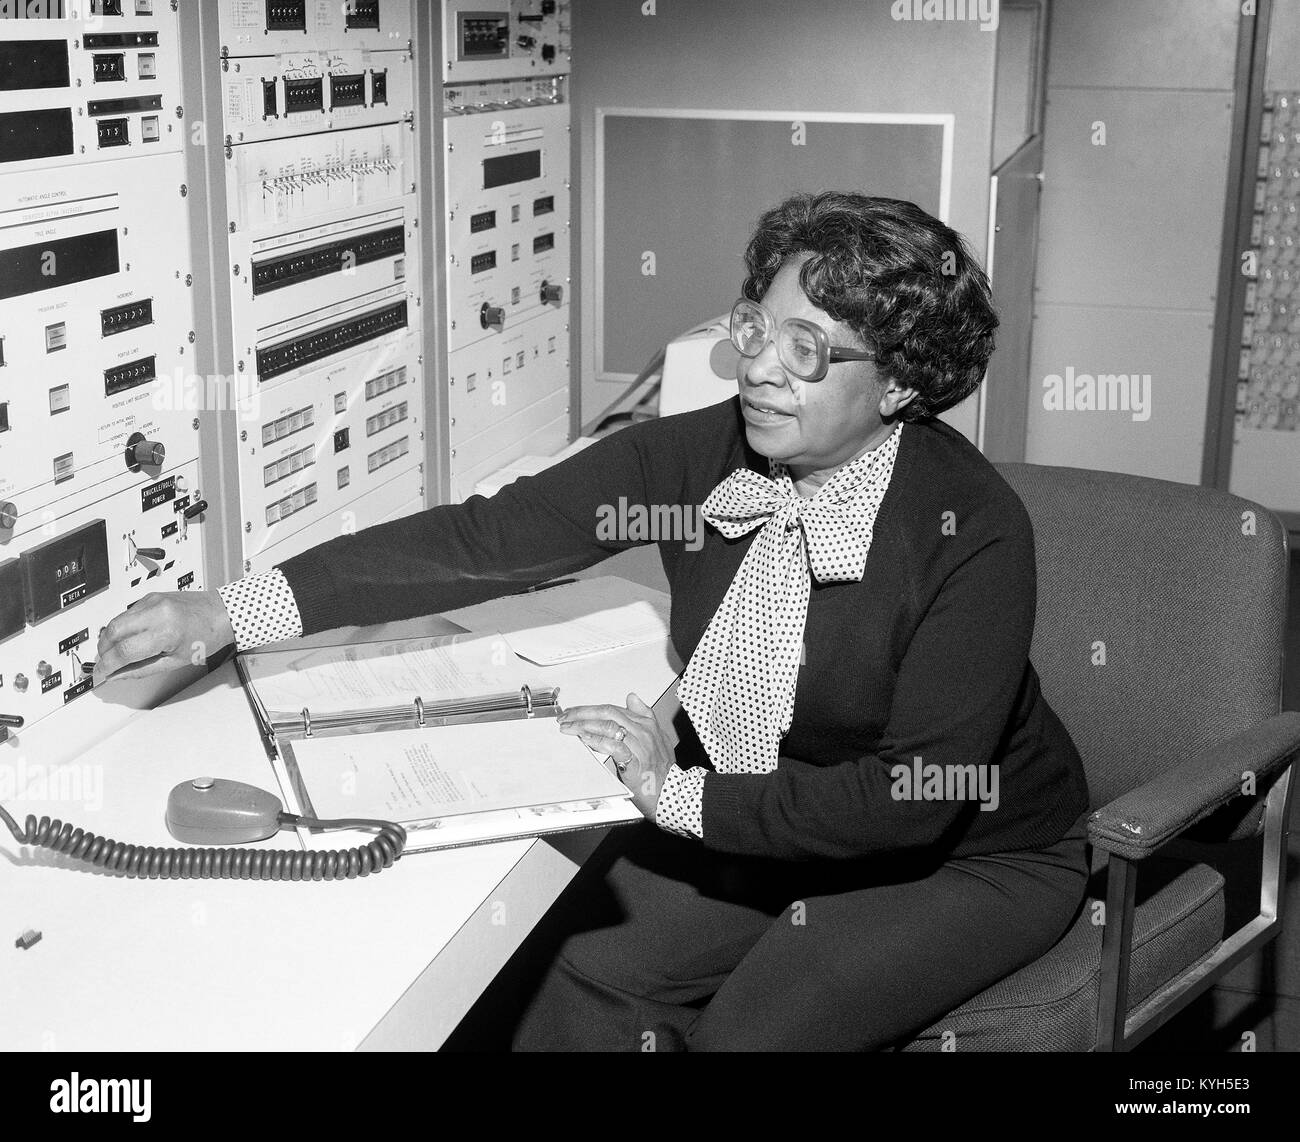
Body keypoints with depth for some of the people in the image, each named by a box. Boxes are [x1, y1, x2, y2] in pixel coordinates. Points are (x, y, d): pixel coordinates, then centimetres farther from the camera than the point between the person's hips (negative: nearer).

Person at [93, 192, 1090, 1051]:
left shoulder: (973, 531, -28)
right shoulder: (696, 455, -15)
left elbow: (914, 798, -27)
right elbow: (484, 540, -20)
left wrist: (679, 793, -28)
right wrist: (226, 613, -26)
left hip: (971, 858, -4)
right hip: (752, 815, 4)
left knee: (753, 1032, -20)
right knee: (582, 973, -12)